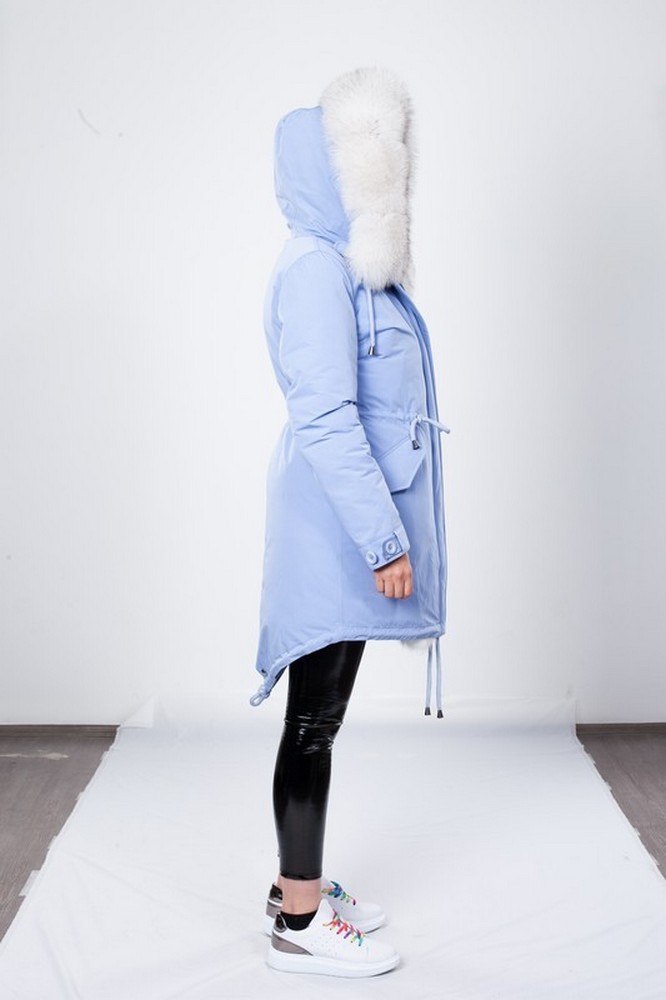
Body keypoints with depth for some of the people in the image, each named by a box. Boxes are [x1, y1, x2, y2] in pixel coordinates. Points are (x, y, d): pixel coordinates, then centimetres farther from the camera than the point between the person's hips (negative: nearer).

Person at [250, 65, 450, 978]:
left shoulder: (349, 266, 14)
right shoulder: (317, 269, -16)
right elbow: (325, 421, -22)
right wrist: (385, 538, -21)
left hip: (351, 528, 9)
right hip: (336, 530, -9)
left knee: (320, 716, 16)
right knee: (315, 721, 0)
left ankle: (301, 883, 29)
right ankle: (299, 923, 12)